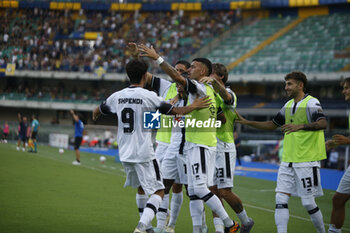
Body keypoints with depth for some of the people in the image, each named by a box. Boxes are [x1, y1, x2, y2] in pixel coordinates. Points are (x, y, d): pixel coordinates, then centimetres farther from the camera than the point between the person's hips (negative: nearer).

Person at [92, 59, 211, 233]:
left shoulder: (117, 96, 4)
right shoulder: (148, 96, -11)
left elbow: (98, 110, 23)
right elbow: (175, 111, -8)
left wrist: (95, 115, 47)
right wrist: (193, 107, 10)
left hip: (125, 153, 6)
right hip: (143, 153, -6)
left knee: (141, 188, 24)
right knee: (158, 191, -1)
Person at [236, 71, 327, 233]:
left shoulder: (311, 103, -10)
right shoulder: (288, 105, 15)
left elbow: (323, 123, -27)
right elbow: (272, 124, 26)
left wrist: (301, 126, -40)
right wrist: (247, 122, 19)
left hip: (307, 160, -7)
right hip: (288, 161, 7)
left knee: (308, 203, -2)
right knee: (281, 199, -4)